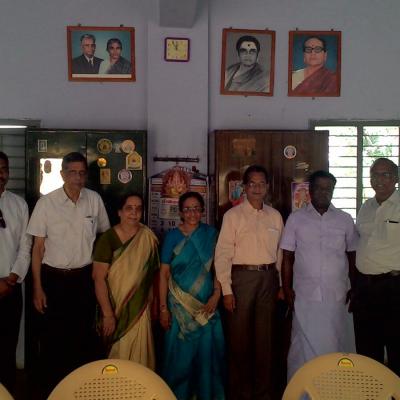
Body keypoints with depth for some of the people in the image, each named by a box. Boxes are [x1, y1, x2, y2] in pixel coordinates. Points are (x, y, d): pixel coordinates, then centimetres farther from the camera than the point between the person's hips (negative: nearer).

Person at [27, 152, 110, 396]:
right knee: (52, 337, 8)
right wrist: (37, 287, -7)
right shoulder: (46, 203, -9)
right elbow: (38, 247, -5)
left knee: (84, 335, 12)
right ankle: (52, 387, 27)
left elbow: (105, 236, 10)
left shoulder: (95, 200, -2)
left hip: (85, 278, 2)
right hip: (54, 278, -2)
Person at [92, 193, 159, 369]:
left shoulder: (148, 238, 0)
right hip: (115, 309, -2)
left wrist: (152, 304, 6)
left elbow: (150, 275, 7)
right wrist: (108, 314, -17)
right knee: (117, 356, 8)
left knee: (138, 356, 9)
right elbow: (99, 278, -14)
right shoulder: (108, 238, -10)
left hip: (140, 310, 3)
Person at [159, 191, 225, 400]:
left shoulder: (211, 234, 3)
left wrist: (216, 294, -9)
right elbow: (164, 273, -4)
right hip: (180, 304, -2)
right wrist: (163, 307, -8)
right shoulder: (172, 236, -2)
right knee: (180, 353, 5)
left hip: (206, 304, 2)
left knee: (206, 351, 8)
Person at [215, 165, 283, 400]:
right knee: (239, 337, 5)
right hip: (242, 277, -3)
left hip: (268, 277, 4)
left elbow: (279, 252, 13)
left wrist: (280, 284, 10)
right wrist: (226, 290, -11)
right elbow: (223, 254, -7)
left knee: (265, 337, 11)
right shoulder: (233, 215, -3)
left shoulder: (275, 216, 8)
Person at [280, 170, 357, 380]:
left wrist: (354, 288, 4)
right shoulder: (296, 218, 3)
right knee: (305, 345, 4)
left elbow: (352, 256, 10)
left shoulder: (345, 220, 7)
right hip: (306, 295, -1)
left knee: (337, 343, 7)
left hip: (338, 295, 2)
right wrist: (287, 289, -3)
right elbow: (287, 257, 3)